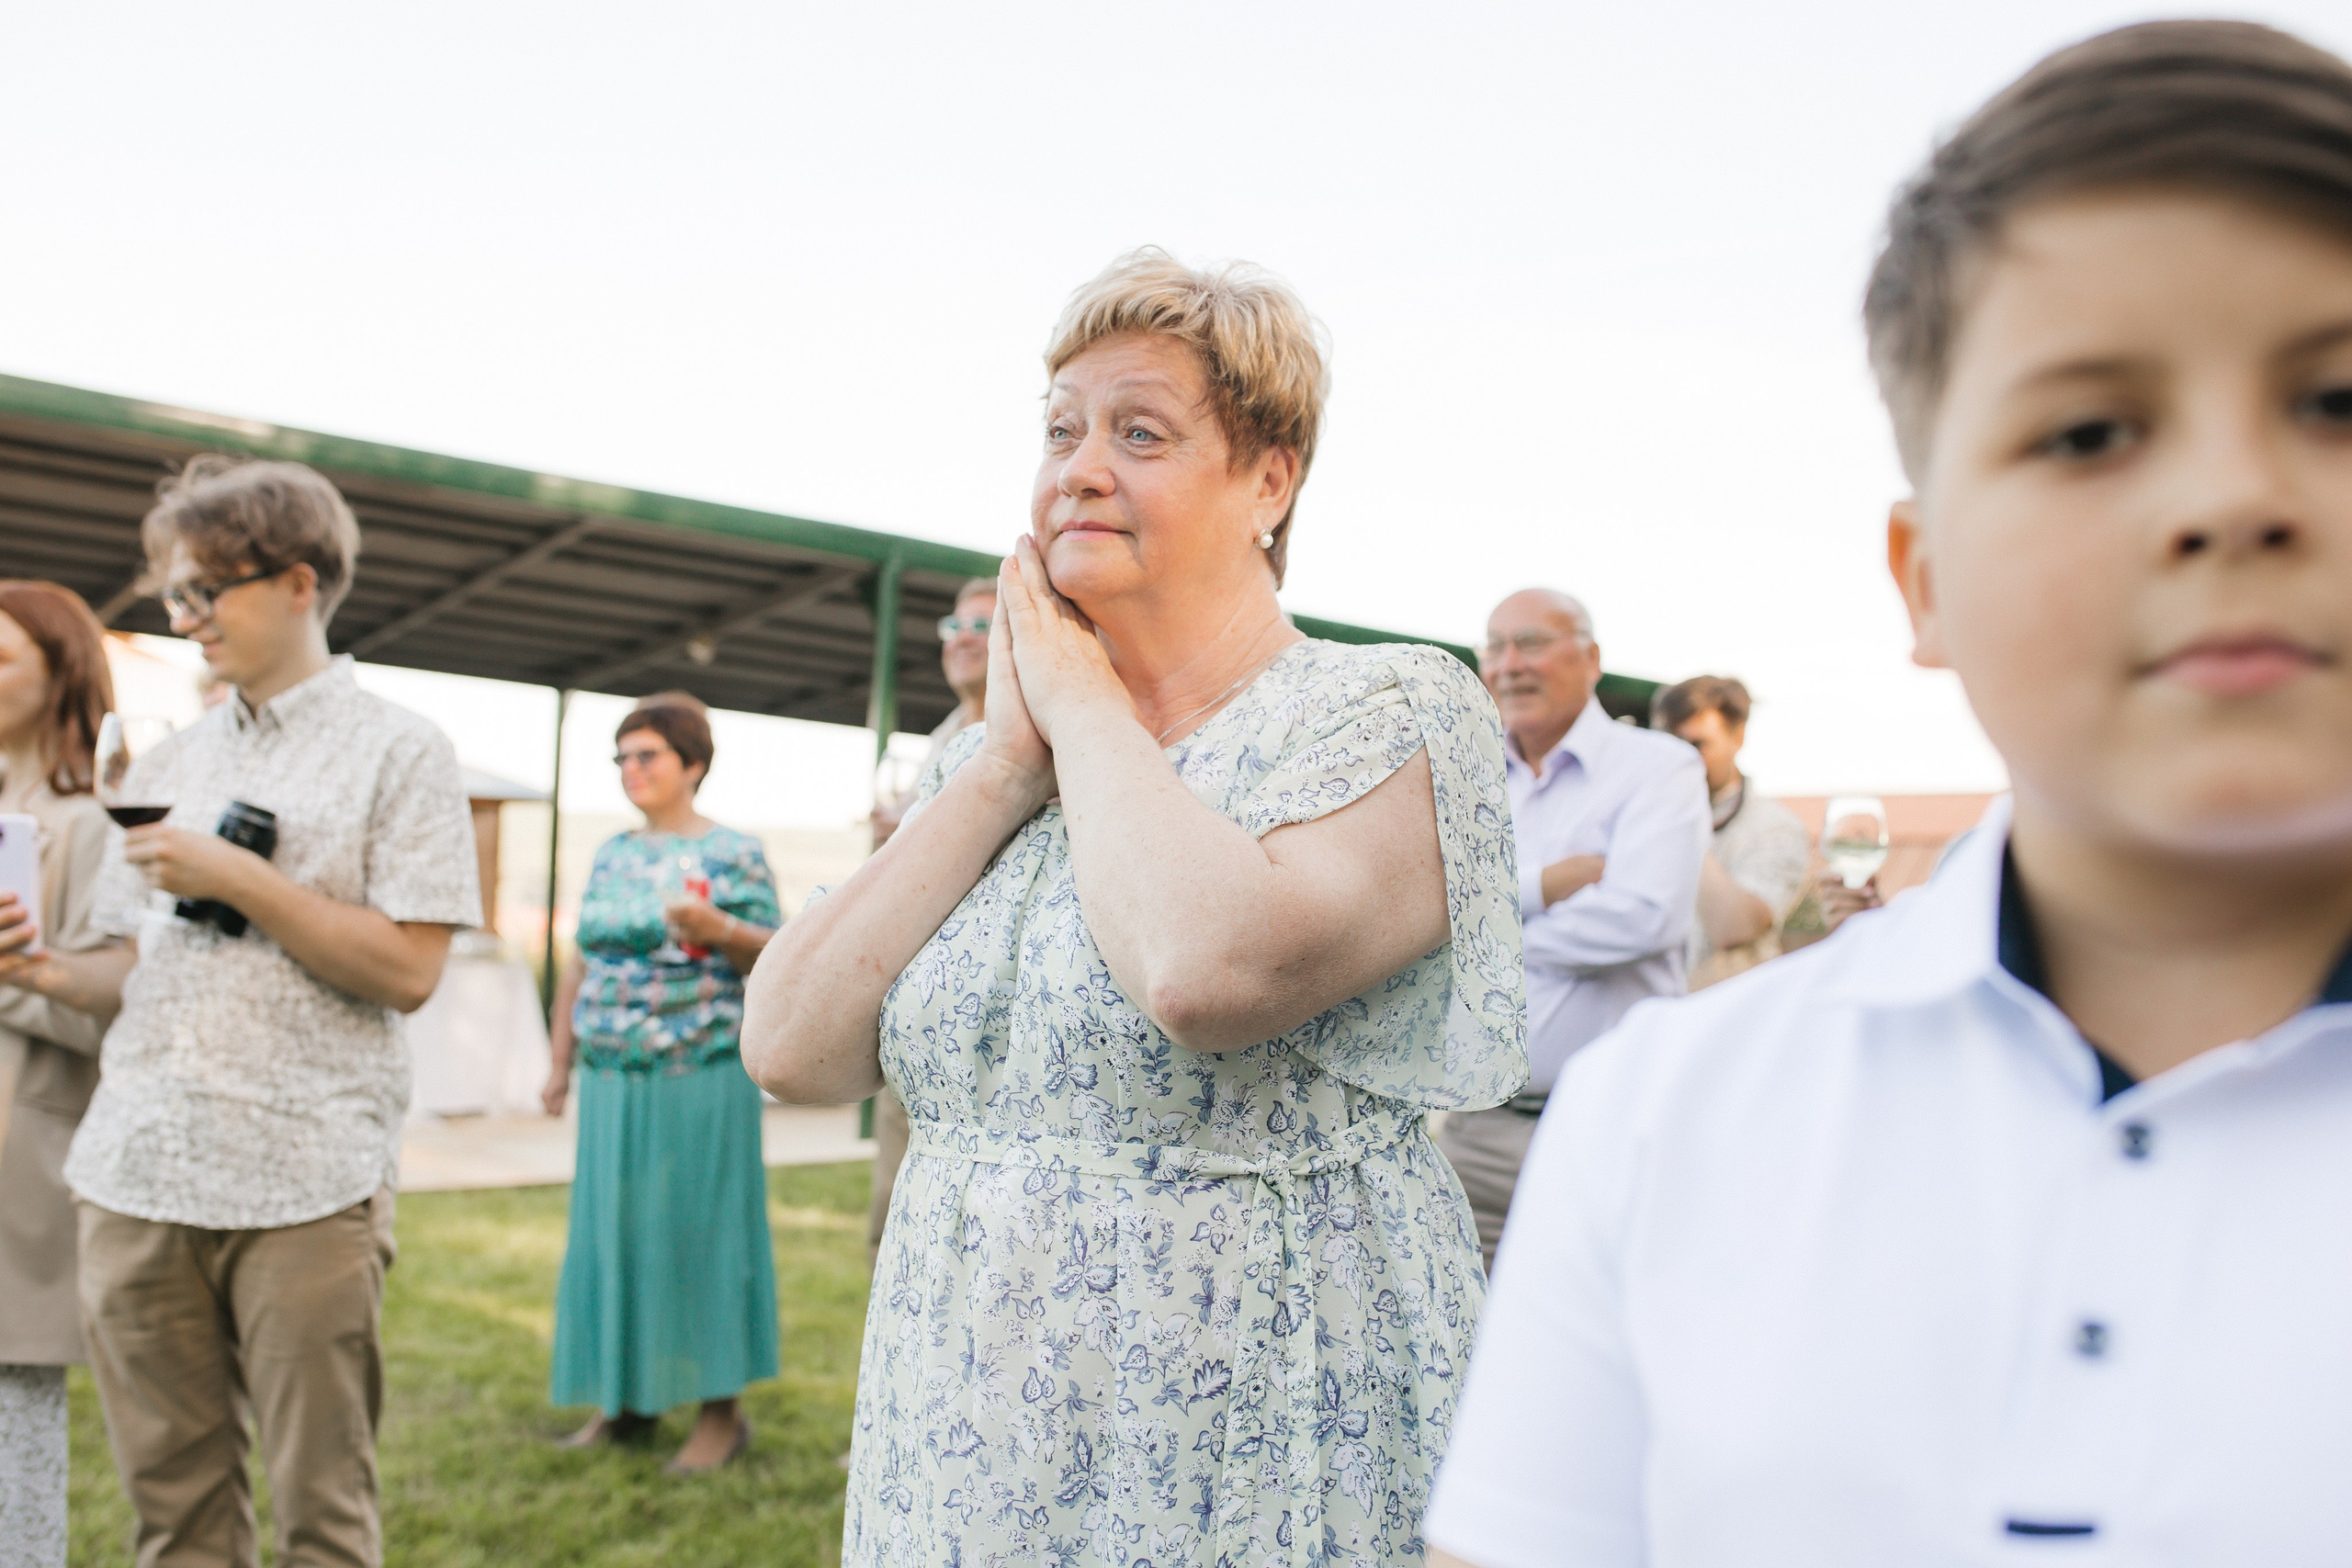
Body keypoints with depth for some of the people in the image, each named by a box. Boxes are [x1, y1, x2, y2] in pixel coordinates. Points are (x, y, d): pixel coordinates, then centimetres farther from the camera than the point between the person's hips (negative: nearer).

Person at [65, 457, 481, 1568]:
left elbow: (408, 969, -7)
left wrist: (238, 878, -11)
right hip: (134, 1178, 5)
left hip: (307, 1183, -5)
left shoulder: (396, 753, 1)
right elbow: (135, 966, 19)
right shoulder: (166, 766, 17)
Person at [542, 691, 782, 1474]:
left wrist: (719, 930, -23)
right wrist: (560, 1063, 16)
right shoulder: (612, 856, 14)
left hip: (700, 1078, -5)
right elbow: (580, 966, 17)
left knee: (699, 1226, -2)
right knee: (612, 1231, 8)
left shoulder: (734, 853, -2)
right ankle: (626, 1399, 20)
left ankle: (721, 1409, 7)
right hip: (612, 1078, 6)